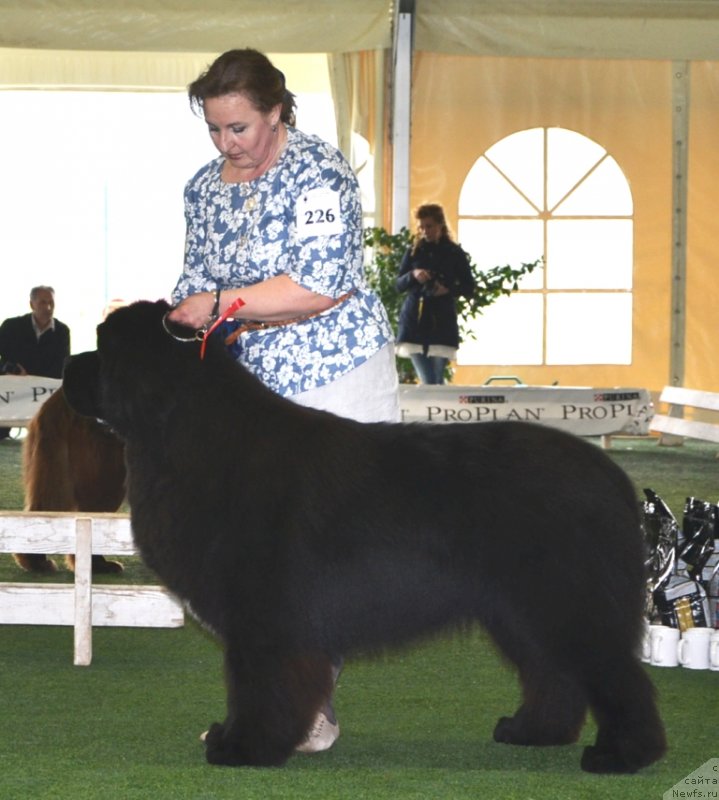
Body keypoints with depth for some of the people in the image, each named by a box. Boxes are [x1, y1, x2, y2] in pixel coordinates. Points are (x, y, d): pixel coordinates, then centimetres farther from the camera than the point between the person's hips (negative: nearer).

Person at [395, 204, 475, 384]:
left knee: (437, 382, -2)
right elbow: (399, 285, 8)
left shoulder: (455, 253, 4)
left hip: (442, 324, -1)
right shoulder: (414, 252, 9)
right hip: (415, 322, 1)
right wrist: (413, 275, -13)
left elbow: (469, 287, 6)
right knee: (427, 382, -5)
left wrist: (448, 289, -13)